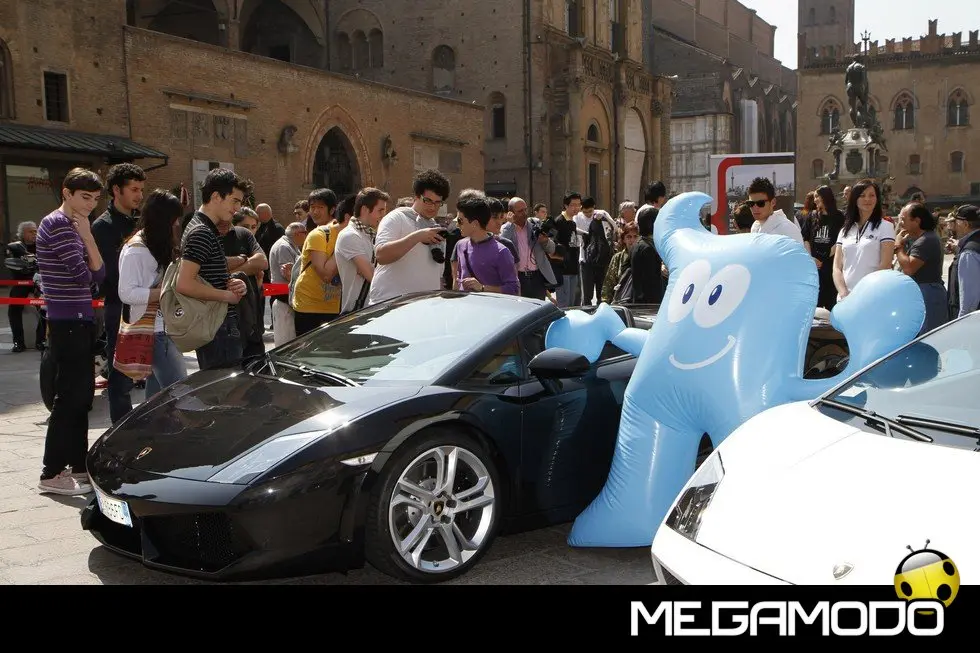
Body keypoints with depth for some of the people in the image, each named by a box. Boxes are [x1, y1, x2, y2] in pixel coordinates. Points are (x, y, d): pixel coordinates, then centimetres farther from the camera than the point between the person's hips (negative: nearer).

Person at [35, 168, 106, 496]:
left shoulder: (75, 225, 18)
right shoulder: (57, 224, -11)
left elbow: (99, 273, 8)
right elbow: (83, 274, -17)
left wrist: (86, 235, -3)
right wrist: (85, 235, -2)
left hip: (80, 321, 10)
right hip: (68, 323, -10)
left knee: (82, 394, 13)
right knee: (69, 397, -7)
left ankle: (78, 465, 21)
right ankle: (52, 474, -1)